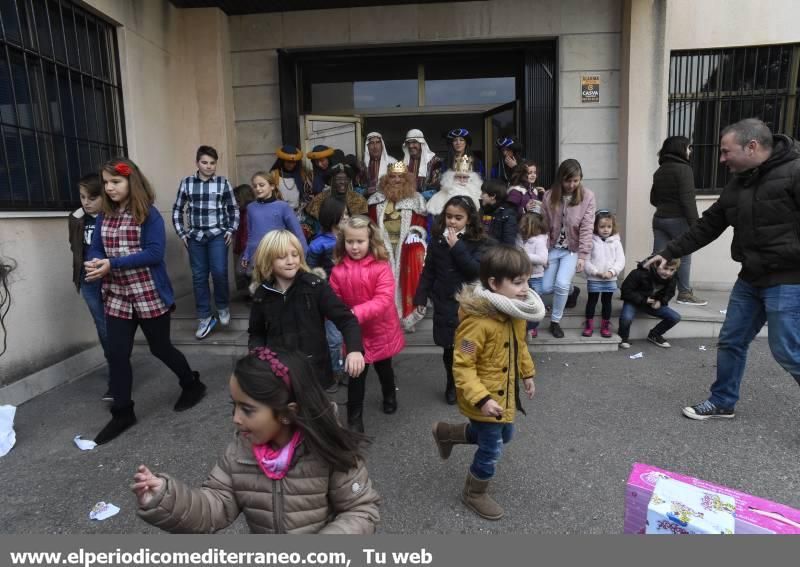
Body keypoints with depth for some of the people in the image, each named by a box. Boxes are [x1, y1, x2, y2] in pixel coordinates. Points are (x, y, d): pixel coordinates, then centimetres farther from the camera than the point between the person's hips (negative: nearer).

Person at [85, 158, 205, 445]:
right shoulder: (104, 216, 7)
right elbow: (95, 249, 7)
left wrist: (112, 264, -23)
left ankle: (192, 385, 33)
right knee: (117, 354, 5)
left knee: (160, 348, 8)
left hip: (150, 295, -5)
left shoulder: (149, 214, -10)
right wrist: (94, 263, -17)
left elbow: (154, 253, -19)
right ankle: (122, 413, 19)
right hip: (116, 297, 5)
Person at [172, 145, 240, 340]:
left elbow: (234, 209, 8)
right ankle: (205, 317, 16)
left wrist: (231, 230, -1)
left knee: (219, 272, -13)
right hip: (196, 237, 2)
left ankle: (223, 306, 14)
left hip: (218, 235, -2)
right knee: (199, 277, 5)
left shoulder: (223, 183, 0)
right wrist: (182, 233, 5)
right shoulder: (186, 183, 4)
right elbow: (177, 210, 11)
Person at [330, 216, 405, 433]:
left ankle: (390, 395, 54)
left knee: (384, 368, 24)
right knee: (356, 376, 5)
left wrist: (356, 313, -37)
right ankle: (354, 418, 22)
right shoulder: (338, 270, -11)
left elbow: (384, 300, -27)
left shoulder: (381, 267, -20)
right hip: (355, 332, 1)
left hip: (380, 330, 0)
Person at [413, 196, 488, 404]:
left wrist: (457, 247, -22)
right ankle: (451, 384, 30)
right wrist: (421, 297, 3)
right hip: (444, 302, 2)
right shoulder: (437, 240, 1)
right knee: (449, 347, 11)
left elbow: (476, 270, -19)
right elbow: (428, 271, 5)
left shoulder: (478, 242, -6)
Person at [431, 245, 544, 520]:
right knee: (491, 449, 7)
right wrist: (482, 399, -32)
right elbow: (462, 366, -28)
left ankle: (446, 432, 42)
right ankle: (474, 494, 36)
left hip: (506, 393, 9)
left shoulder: (516, 311, -4)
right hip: (486, 399, -9)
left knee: (504, 435, 26)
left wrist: (527, 373, 18)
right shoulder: (477, 321, -32)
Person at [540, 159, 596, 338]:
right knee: (546, 288, 3)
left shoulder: (587, 197, -12)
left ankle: (555, 322, 2)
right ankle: (571, 290, 37)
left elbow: (587, 228, -15)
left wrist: (583, 255, -20)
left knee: (561, 284, -21)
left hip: (573, 249, -3)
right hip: (553, 248, 3)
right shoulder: (549, 196, -6)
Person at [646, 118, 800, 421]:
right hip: (750, 279, 8)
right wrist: (669, 252, 13)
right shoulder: (737, 185, 10)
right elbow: (708, 226, 15)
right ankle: (722, 402, 27)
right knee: (731, 341, 12)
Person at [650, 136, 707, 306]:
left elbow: (653, 199, 18)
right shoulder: (683, 169, -11)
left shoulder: (659, 171, 11)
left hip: (659, 218, 6)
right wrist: (695, 223, -16)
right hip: (678, 220, -6)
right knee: (683, 257, 6)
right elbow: (688, 200, -18)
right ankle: (685, 294, 15)